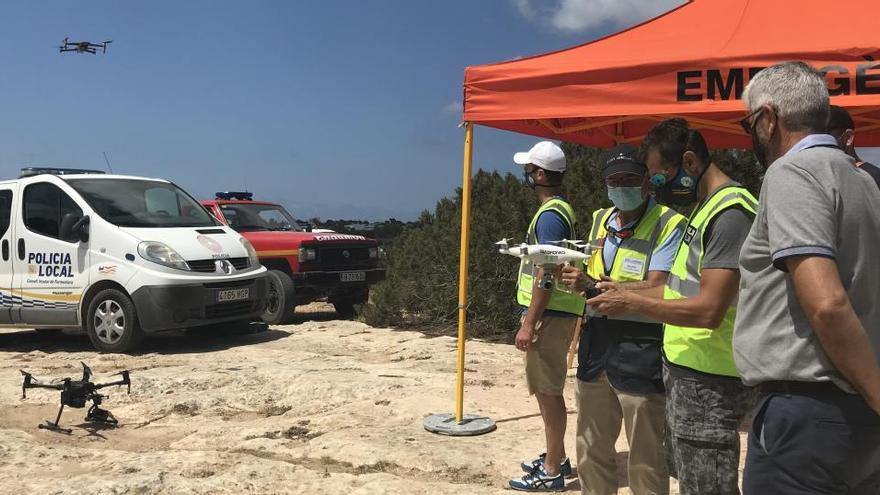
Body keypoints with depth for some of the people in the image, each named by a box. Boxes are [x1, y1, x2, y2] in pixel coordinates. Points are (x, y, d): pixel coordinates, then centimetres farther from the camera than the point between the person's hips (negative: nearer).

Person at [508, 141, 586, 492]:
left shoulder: (550, 215, -16)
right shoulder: (560, 209, 16)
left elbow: (546, 273, -21)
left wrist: (529, 323, -21)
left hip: (549, 315, -10)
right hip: (552, 313, 10)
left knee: (548, 392, -3)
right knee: (546, 390, 18)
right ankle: (556, 458, 29)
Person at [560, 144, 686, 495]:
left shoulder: (668, 223, -12)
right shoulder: (599, 220, 12)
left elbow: (655, 288, -22)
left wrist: (593, 284, -23)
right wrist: (569, 273, 4)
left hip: (641, 348, -7)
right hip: (596, 342, 7)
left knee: (645, 455, 4)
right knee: (591, 449, 18)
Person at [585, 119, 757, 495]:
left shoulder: (731, 213, -18)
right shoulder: (705, 207, 14)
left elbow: (708, 309, -24)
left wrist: (632, 303, -15)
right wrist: (623, 292, 10)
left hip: (708, 380, -10)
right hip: (685, 367, 10)